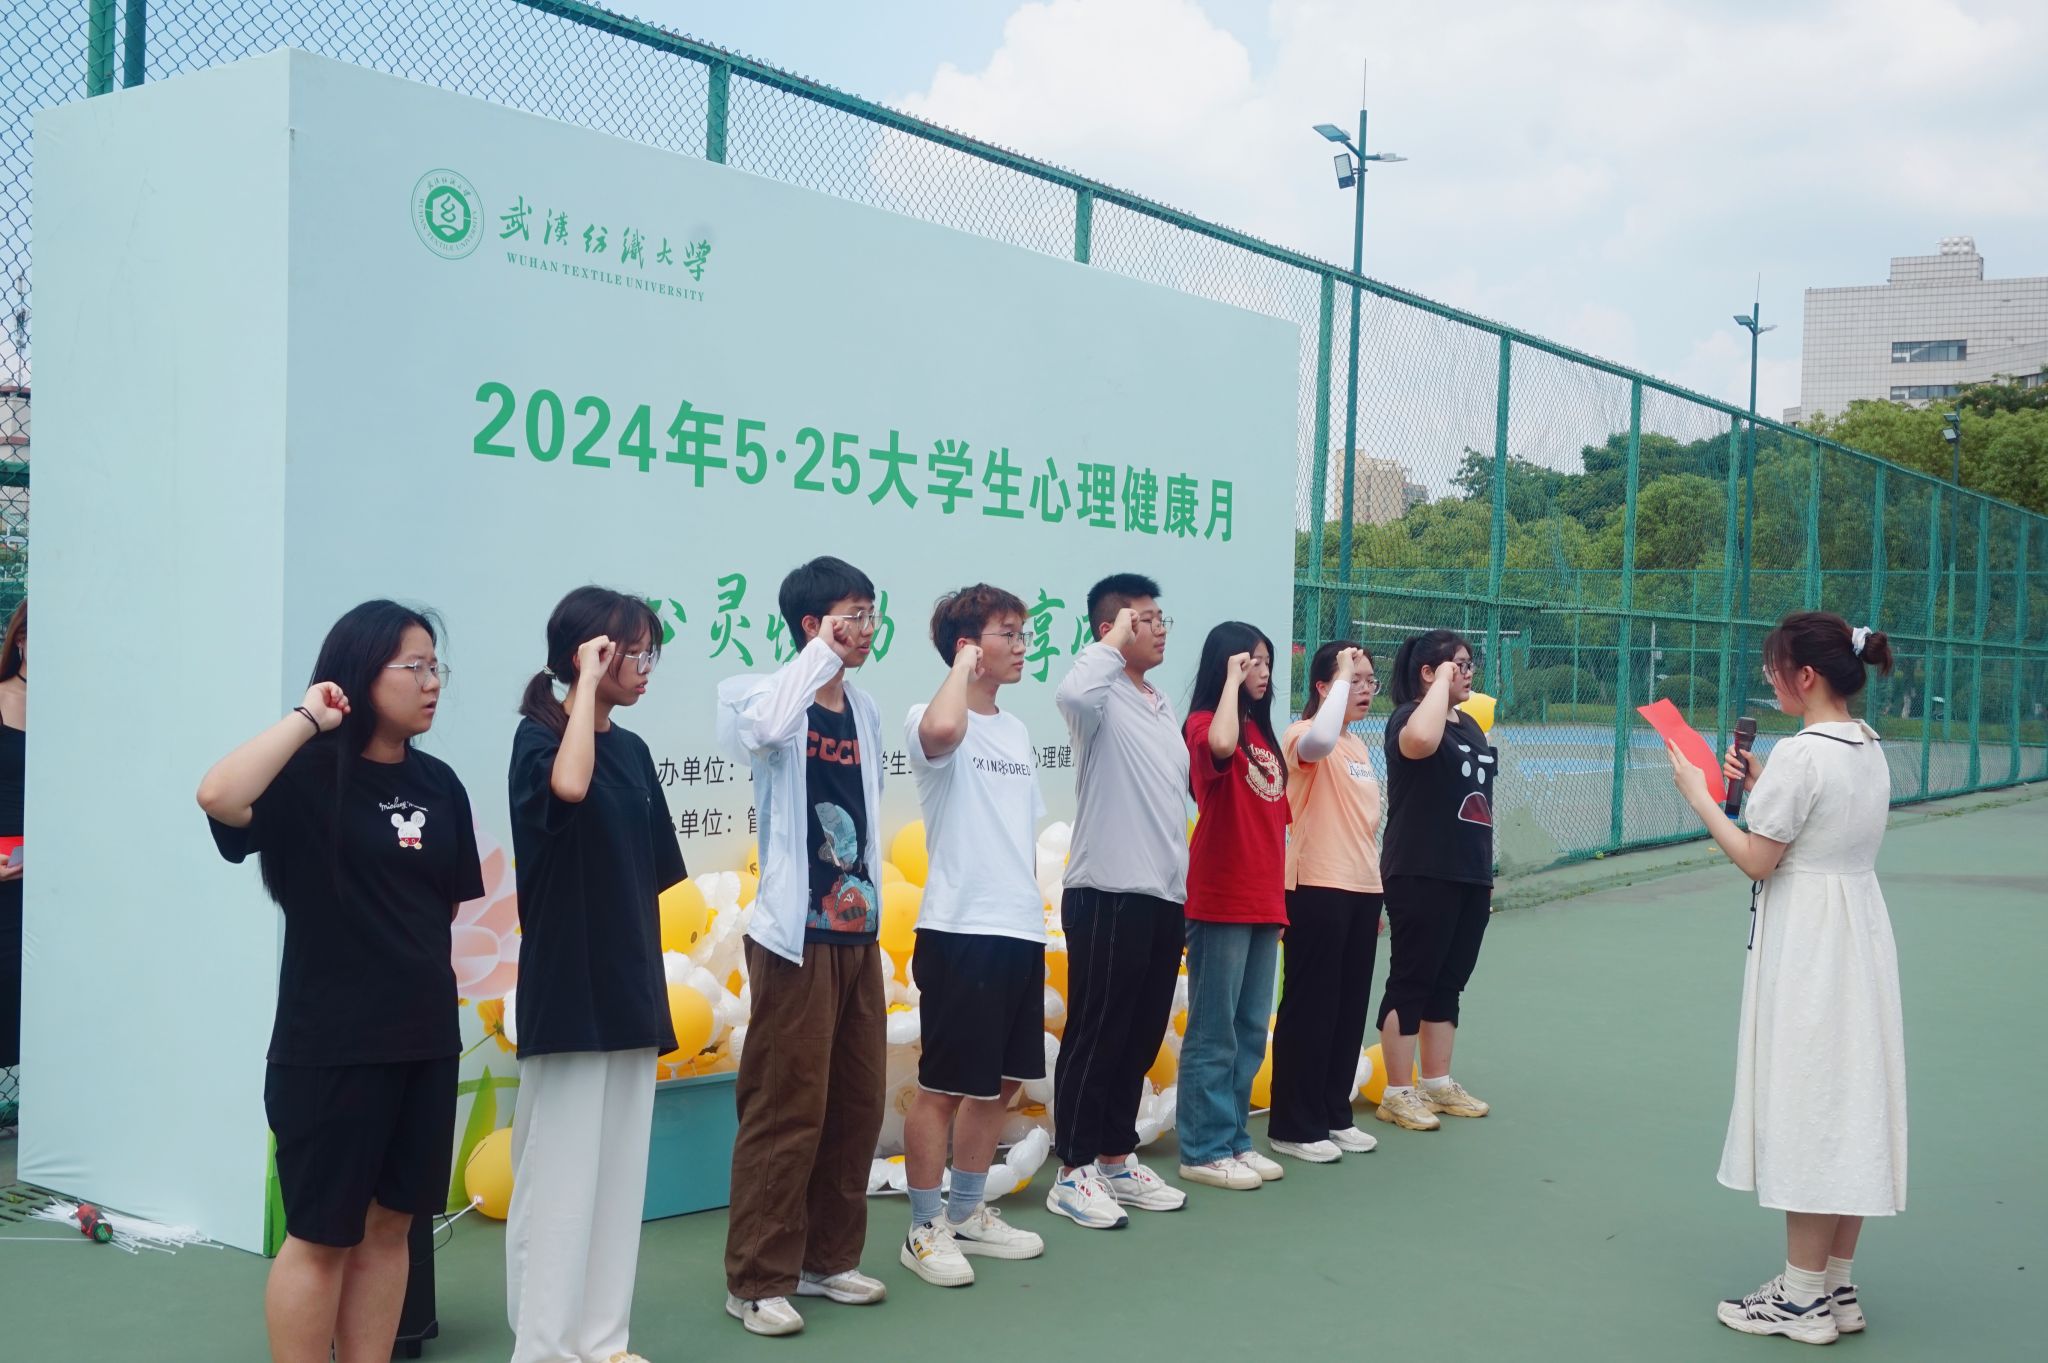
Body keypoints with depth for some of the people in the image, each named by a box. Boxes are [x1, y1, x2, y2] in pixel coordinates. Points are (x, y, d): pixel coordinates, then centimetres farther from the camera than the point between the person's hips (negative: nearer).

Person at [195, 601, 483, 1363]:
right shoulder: (307, 775, -10)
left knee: (389, 1223, 13)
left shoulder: (438, 785, 7)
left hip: (423, 1039, 6)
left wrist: (441, 994, 13)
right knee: (322, 1236, 4)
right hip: (330, 1043, -6)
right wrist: (308, 718, -22)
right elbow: (218, 796, -31)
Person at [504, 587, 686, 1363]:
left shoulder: (633, 750, 12)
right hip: (567, 992, -7)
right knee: (559, 1172, -3)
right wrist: (589, 683, -21)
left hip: (629, 994, 7)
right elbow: (569, 786, -34)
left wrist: (654, 991, 15)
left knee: (620, 1171, 11)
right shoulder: (538, 736, -8)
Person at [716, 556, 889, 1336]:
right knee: (787, 1110, -5)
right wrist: (824, 652, -22)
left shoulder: (865, 711, 13)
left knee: (857, 1104, 11)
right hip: (797, 934, -7)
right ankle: (758, 1280, 5)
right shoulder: (769, 698, -8)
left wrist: (871, 907, 16)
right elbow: (763, 729, -34)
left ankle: (828, 1258, 24)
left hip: (859, 933, 7)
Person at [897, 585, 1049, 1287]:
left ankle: (968, 1213, 30)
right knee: (945, 1085, 0)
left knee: (1003, 1080, 15)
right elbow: (941, 731, -37)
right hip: (961, 931, -8)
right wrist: (964, 664, -19)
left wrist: (1030, 911, 17)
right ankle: (925, 1230, 13)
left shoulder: (1016, 730, 16)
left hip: (1021, 931, 8)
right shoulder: (930, 720, -9)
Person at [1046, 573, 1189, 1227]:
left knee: (1141, 1037, 14)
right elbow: (1072, 693, -36)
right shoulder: (1103, 698, -9)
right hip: (1108, 895, -8)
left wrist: (1183, 891, 18)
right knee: (1096, 1036, -1)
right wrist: (1115, 642, -20)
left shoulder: (1164, 705, 17)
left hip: (1163, 897, 8)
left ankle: (1117, 1159, 25)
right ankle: (1073, 1173, 9)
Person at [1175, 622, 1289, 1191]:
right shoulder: (1205, 723, -7)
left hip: (1263, 903, 8)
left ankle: (1234, 1138, 23)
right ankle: (1204, 1150, 6)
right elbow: (1220, 746, -34)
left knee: (1252, 1031, 13)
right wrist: (1232, 680, -19)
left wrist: (1279, 895, 15)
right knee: (1214, 1032, -1)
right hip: (1220, 902, -8)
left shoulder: (1261, 733, 16)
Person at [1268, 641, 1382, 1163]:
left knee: (1350, 1006, 12)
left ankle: (1334, 1115, 23)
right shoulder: (1303, 735, -10)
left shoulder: (1359, 746, 16)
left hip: (1361, 889, 8)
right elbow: (1319, 740, -37)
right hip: (1317, 889, -8)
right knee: (1310, 1007, -2)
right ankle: (1293, 1126, 7)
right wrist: (1342, 676, -24)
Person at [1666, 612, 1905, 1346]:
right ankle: (1837, 1287, 21)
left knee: (1805, 1103, -1)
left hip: (1805, 947, -9)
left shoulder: (1800, 754, -18)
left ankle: (1803, 1298, 7)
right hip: (1859, 929, 9)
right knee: (1849, 1103, 12)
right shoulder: (1870, 749, 9)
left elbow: (1757, 861, -15)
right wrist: (1763, 787, 13)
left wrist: (1701, 797, -5)